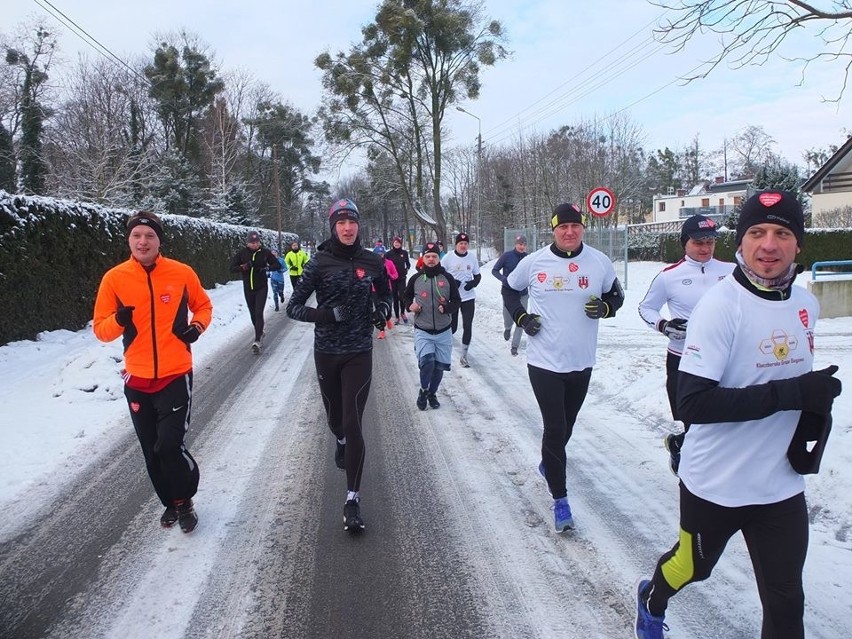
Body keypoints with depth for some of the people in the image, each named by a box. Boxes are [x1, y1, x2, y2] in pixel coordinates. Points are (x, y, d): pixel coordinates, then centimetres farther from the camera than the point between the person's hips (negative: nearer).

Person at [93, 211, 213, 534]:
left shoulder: (181, 273, -6)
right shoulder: (115, 277, -4)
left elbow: (203, 306, 12)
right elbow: (100, 328, 0)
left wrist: (197, 326, -9)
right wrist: (118, 321, -22)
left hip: (176, 376, -2)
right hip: (137, 380, 3)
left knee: (170, 445, -10)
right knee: (151, 451, 13)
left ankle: (184, 500, 19)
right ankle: (170, 502, 37)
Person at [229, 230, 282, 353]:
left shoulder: (265, 252, -6)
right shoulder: (242, 253, -4)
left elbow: (278, 265, -2)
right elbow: (232, 268, -4)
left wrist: (267, 267, -22)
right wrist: (244, 267, -23)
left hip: (261, 288, -3)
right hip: (248, 289, 3)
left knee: (259, 313, -13)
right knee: (253, 314, 14)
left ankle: (257, 341, -14)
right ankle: (260, 333, 38)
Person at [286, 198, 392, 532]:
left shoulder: (372, 261, -2)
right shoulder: (319, 263, -8)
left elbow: (384, 293, 17)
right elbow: (293, 307, -8)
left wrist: (382, 310, -4)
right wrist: (323, 314, -26)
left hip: (359, 353, -1)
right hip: (326, 353, 1)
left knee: (353, 423, -8)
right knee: (335, 416, 19)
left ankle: (353, 499, 0)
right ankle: (341, 441, 57)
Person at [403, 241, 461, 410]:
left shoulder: (447, 278, -2)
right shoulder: (416, 279, 0)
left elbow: (457, 300, 4)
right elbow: (406, 296, 16)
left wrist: (447, 307, -17)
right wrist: (409, 306, -6)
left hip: (444, 332, 1)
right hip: (422, 331, -1)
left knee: (439, 366, 9)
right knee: (427, 362, -19)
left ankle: (432, 393, 33)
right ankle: (423, 391, 9)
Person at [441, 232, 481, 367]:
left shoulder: (472, 257, 1)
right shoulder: (448, 257, -8)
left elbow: (478, 275, 10)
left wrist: (473, 283, -11)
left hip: (468, 298, 2)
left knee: (467, 326, -2)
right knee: (452, 327, 6)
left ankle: (464, 355, 11)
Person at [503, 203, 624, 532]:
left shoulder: (599, 262, -3)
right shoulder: (534, 262, -6)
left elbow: (616, 295, 10)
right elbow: (509, 289, 10)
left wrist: (604, 307, -13)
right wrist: (521, 317, -6)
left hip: (581, 362, 3)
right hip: (544, 361, -3)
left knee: (566, 425, 19)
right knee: (554, 427, -4)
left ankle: (548, 463, 49)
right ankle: (560, 499, 9)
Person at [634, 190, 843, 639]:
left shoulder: (806, 304, 0)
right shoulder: (719, 304, -22)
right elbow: (693, 403, -27)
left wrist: (814, 414, -3)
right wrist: (789, 394, -28)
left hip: (782, 484, 5)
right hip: (715, 484, -4)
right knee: (692, 567, 20)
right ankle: (652, 602, 54)